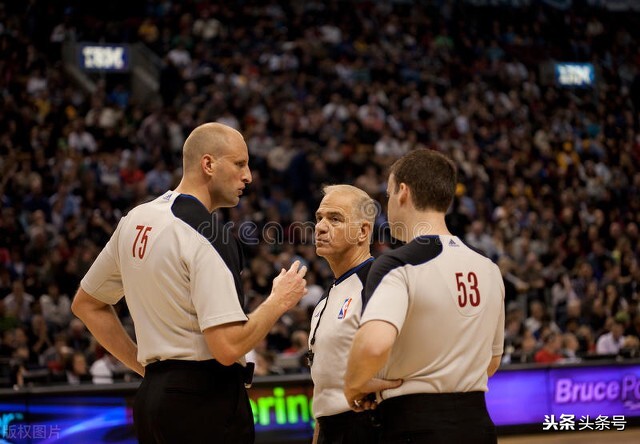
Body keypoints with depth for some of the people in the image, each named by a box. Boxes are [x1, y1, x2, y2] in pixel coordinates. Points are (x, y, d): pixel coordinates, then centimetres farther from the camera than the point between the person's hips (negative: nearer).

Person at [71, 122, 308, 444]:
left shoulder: (134, 221, 12)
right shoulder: (207, 235, -14)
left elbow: (85, 304, 22)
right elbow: (228, 347, -20)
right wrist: (280, 301, -5)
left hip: (150, 395, 9)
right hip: (206, 402, -8)